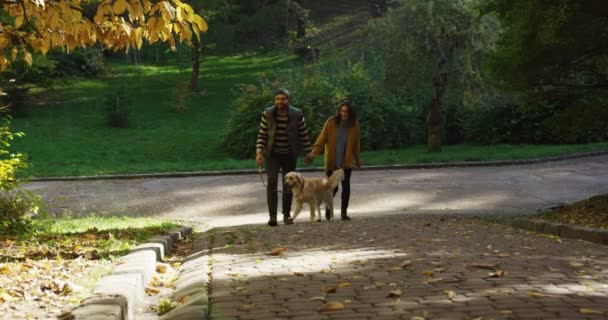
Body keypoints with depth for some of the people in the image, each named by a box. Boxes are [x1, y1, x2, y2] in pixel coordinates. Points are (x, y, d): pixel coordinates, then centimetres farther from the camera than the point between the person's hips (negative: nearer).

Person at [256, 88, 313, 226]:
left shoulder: (297, 115, -7)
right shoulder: (267, 114, -7)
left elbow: (304, 135, 1)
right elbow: (262, 135, -3)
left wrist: (308, 153, 3)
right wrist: (259, 152, -13)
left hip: (290, 155, 1)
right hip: (272, 154, -1)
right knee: (272, 182, -15)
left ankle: (286, 215, 21)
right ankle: (272, 216, -16)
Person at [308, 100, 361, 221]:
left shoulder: (354, 125, 0)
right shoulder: (331, 122, -7)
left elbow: (356, 144, 9)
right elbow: (322, 138, -9)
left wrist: (357, 160, 15)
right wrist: (314, 152, -20)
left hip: (346, 162, 1)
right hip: (332, 161, -1)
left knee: (346, 186, -6)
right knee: (333, 187, 4)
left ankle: (344, 212, 8)